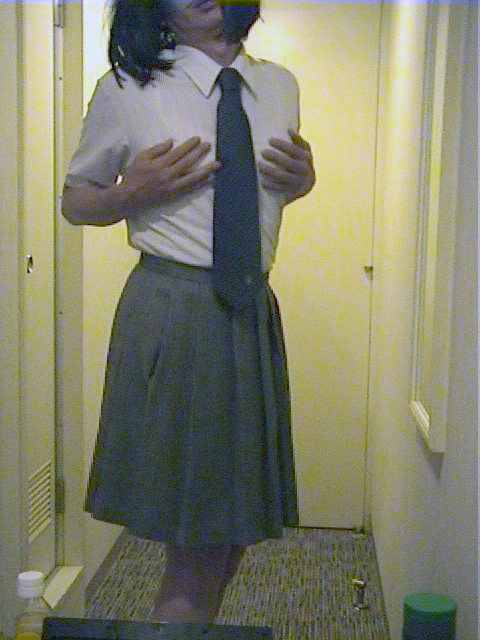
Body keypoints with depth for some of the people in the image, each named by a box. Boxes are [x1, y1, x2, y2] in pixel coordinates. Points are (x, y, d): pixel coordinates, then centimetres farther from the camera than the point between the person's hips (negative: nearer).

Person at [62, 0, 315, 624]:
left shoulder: (281, 86, 11)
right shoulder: (127, 88, -2)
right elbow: (75, 200, 8)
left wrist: (304, 179, 4)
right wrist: (132, 195, -12)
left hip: (256, 317, 5)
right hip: (172, 315, -5)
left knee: (231, 537, 14)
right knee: (195, 555, 0)